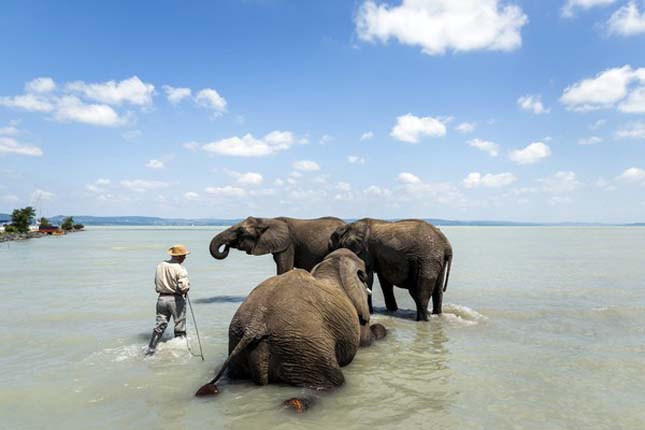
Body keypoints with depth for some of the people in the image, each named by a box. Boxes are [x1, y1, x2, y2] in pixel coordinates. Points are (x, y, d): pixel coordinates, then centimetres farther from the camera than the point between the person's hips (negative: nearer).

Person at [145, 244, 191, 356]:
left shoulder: (160, 265, 4)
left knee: (159, 326, 13)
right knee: (179, 328, 11)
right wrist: (186, 290, -2)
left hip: (162, 298, 5)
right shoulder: (180, 269, -16)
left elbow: (156, 282, 10)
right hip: (176, 299, -5)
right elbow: (183, 286, -24)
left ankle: (150, 350, 11)